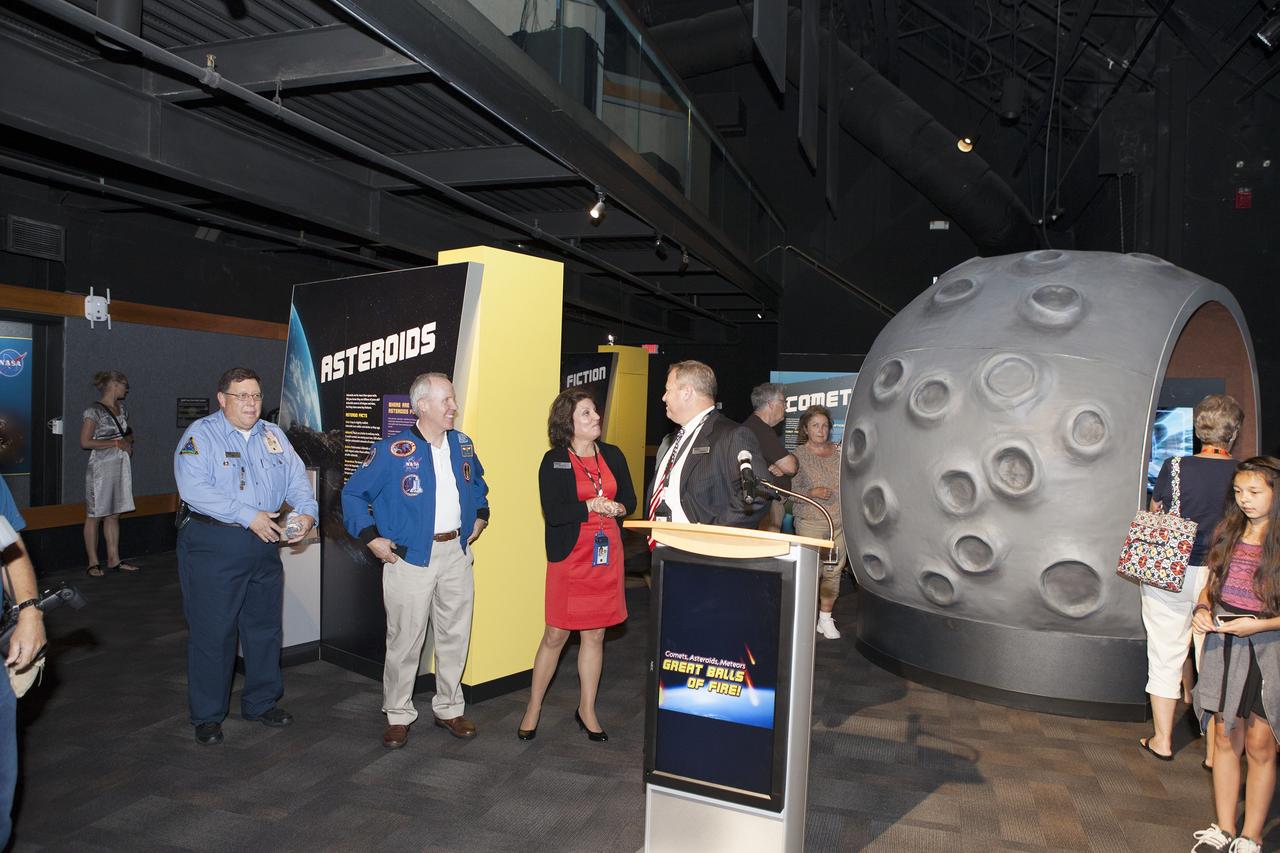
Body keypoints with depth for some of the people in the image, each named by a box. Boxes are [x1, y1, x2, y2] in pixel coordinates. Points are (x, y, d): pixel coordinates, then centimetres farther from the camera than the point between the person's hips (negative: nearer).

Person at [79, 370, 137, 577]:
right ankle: (93, 564, 6)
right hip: (101, 467, -7)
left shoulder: (121, 408, 13)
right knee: (94, 516, 1)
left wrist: (129, 440, 4)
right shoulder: (94, 411, -9)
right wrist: (116, 443, -13)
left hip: (121, 466, 7)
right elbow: (85, 442, -14)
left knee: (114, 514, 11)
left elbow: (128, 432, 26)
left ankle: (114, 560, 16)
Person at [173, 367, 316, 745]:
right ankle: (207, 715, 17)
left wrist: (307, 512, -15)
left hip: (265, 544, 6)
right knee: (212, 632, 1)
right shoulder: (200, 434, -7)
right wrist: (248, 516, -24)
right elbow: (194, 488, -20)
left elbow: (296, 478, 5)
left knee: (266, 627, 14)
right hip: (212, 544, -5)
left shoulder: (274, 435, 11)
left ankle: (261, 702, 30)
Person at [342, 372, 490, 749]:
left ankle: (449, 709, 28)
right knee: (405, 641, 4)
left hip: (456, 552, 5)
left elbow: (477, 482, 26)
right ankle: (398, 716, 21)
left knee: (455, 636, 12)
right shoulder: (392, 451, -11)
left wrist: (480, 515, 16)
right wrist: (371, 537, -9)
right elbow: (353, 494, -3)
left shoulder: (462, 444, 6)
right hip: (410, 556, -5)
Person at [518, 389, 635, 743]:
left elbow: (629, 500, 11)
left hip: (606, 554, 4)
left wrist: (616, 508, -10)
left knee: (595, 634, 11)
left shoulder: (613, 455, 8)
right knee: (556, 634, 2)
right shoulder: (553, 461, -5)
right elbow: (552, 512, -15)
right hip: (569, 557, -4)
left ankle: (587, 710, 25)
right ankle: (533, 707, 21)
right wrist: (593, 506, -17)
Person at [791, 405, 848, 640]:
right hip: (811, 522, -4)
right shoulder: (798, 455, -2)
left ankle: (826, 617, 17)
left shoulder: (839, 451, 10)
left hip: (839, 522, 4)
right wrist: (812, 492, -19)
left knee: (834, 570, 5)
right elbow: (790, 490, -4)